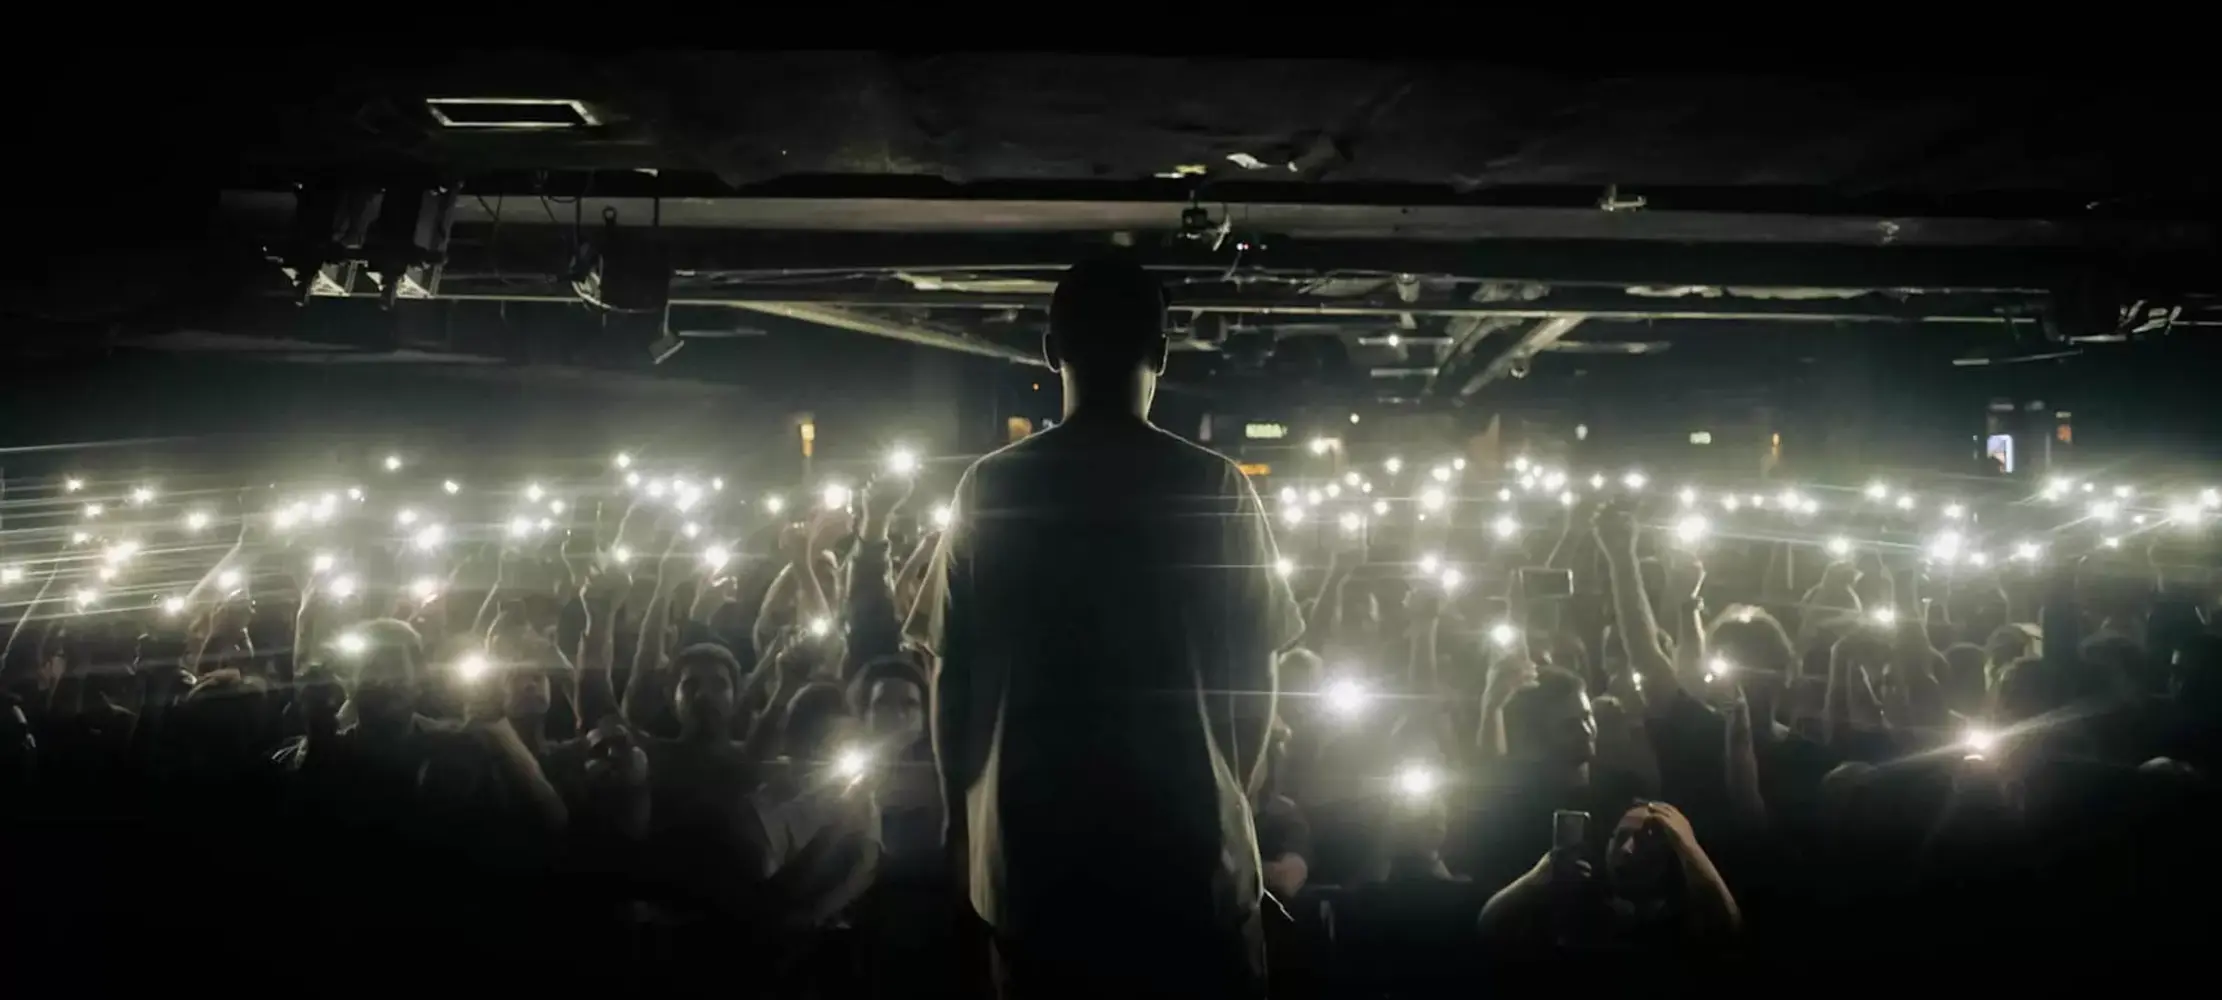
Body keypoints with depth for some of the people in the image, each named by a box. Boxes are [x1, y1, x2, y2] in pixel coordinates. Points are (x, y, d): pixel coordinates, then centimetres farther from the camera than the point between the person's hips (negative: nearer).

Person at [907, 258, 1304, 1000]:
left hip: (1031, 852, 2)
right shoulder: (1216, 487, -8)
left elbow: (954, 677, -1)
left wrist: (962, 818, 12)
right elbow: (1253, 675, -3)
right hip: (1187, 848, -1)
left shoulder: (989, 488, -5)